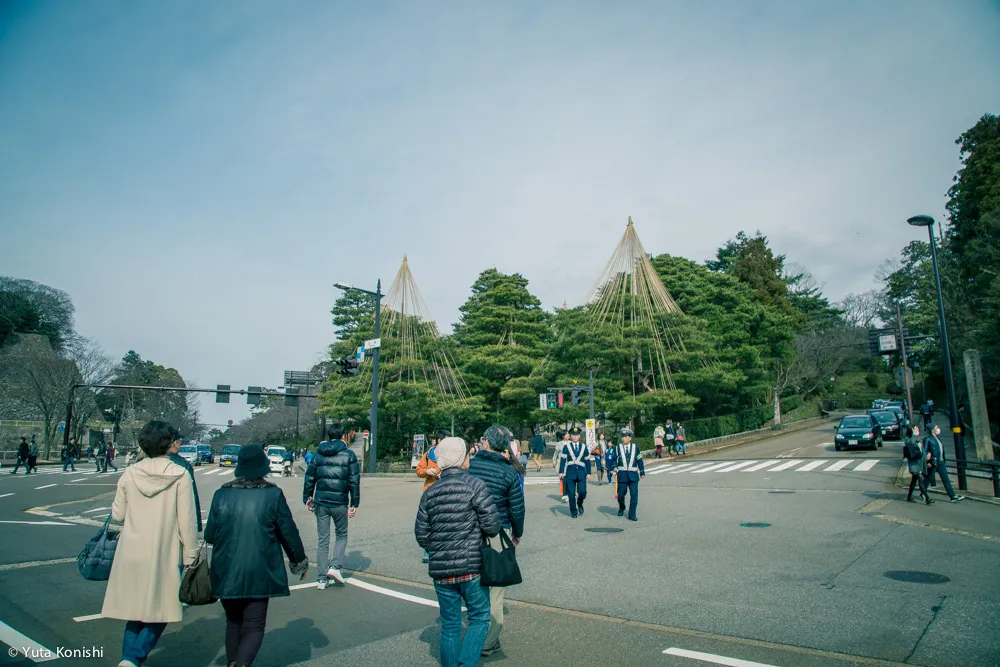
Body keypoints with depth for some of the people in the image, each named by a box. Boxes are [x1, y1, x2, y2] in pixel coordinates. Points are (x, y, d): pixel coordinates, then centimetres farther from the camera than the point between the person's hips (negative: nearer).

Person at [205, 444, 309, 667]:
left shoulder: (222, 494, -3)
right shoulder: (273, 495, -9)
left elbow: (209, 535, 2)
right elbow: (289, 532, -3)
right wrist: (299, 561, 13)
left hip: (227, 573, 3)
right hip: (259, 574, -2)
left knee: (233, 623, 21)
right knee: (254, 627, 5)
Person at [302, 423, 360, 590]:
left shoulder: (318, 454, 7)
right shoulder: (349, 455, -2)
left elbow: (309, 478, 8)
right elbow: (354, 481, -5)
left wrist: (307, 498, 19)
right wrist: (355, 504, -1)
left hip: (320, 502, 3)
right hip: (339, 503, -3)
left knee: (323, 540, 10)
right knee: (342, 535, 16)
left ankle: (321, 578, 11)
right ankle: (335, 566, -2)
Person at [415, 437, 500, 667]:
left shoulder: (430, 492, 4)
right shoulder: (475, 485, -11)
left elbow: (421, 535, 4)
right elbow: (492, 526, -13)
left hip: (440, 570, 4)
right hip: (471, 567, -4)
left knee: (449, 624, 16)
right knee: (479, 618, 12)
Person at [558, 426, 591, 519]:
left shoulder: (584, 447, 8)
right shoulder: (566, 447, 3)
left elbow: (587, 461, 10)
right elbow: (562, 460, -1)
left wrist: (588, 473, 6)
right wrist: (561, 472, -9)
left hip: (581, 473, 1)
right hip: (570, 473, -1)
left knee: (582, 492, -8)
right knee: (571, 494, 0)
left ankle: (580, 504, 24)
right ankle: (573, 512, 15)